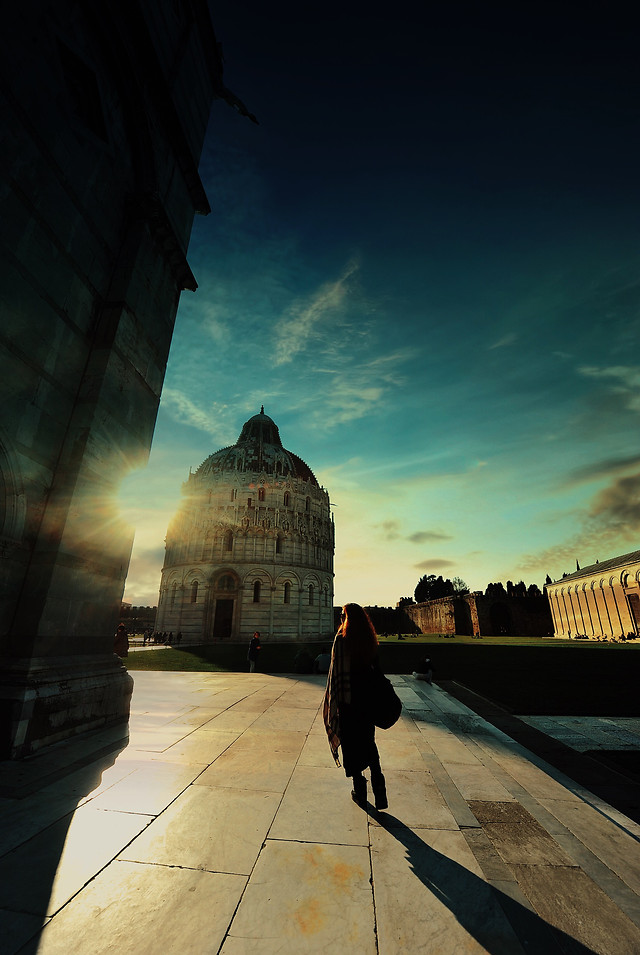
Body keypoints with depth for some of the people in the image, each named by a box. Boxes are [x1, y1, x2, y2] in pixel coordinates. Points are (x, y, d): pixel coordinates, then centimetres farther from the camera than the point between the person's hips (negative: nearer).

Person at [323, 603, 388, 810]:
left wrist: (332, 700, -6)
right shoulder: (370, 640, 0)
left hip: (347, 699, -5)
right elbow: (376, 668, 5)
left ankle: (359, 790, 22)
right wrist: (373, 696, 14)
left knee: (351, 744, 12)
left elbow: (336, 671, -15)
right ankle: (379, 789, 13)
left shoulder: (341, 639, -16)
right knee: (368, 742, 19)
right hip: (367, 699, 5)